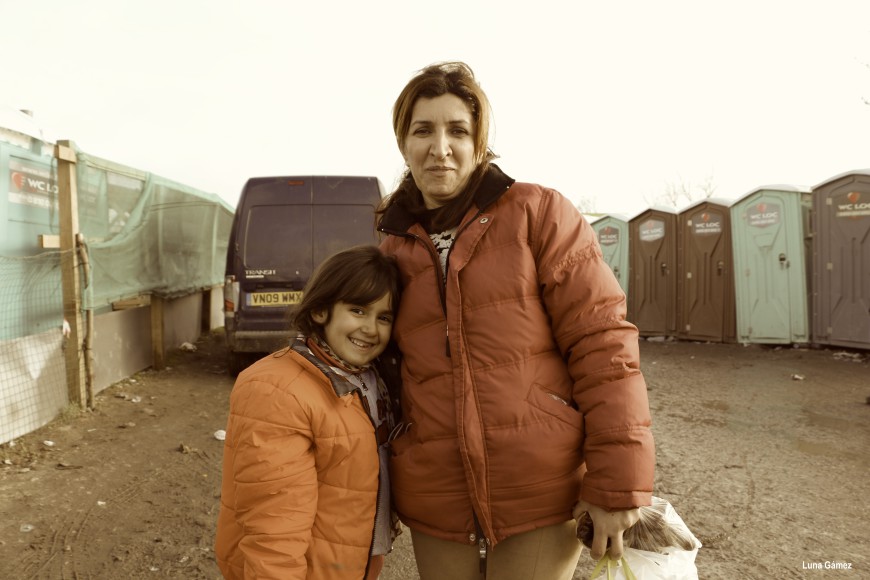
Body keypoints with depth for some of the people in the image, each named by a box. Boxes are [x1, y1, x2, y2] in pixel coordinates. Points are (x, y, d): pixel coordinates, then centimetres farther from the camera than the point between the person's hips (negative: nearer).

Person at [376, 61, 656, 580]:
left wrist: (618, 483, -12)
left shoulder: (539, 213, -4)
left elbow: (603, 344, -9)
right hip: (436, 508, 4)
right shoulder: (392, 250, 7)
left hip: (542, 499, -3)